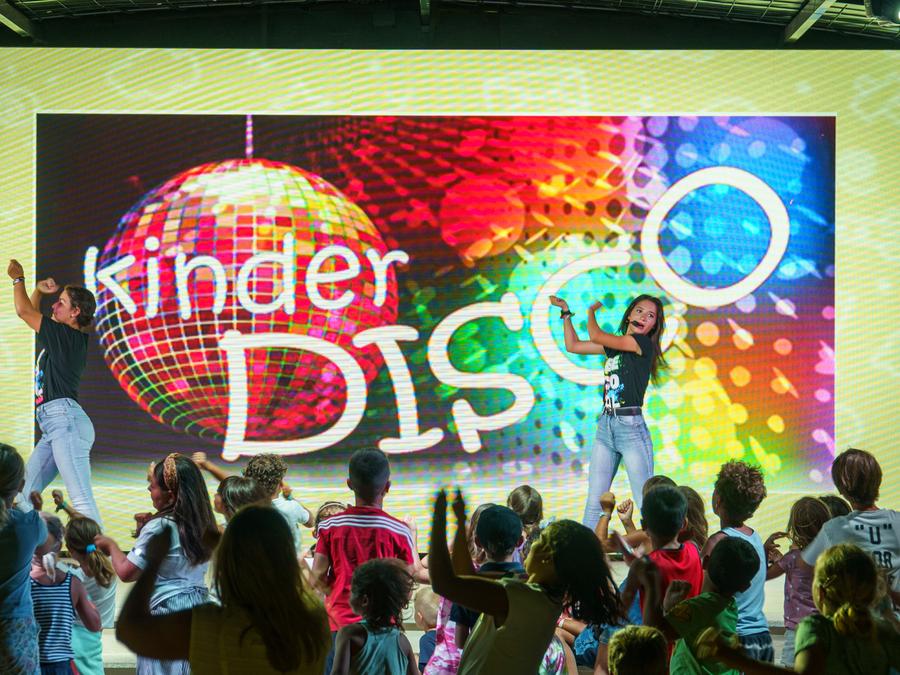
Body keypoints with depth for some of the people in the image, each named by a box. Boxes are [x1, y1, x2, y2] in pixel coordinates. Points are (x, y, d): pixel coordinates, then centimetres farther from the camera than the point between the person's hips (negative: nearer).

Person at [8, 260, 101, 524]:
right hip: (53, 425, 10)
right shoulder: (61, 337, 20)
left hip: (65, 419, -10)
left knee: (82, 500, -20)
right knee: (24, 496, 9)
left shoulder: (67, 336, -6)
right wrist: (39, 291, 21)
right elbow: (32, 314, 36)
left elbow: (23, 311, -1)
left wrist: (18, 279, 13)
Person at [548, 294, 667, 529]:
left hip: (631, 427, -7)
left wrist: (591, 312, 6)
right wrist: (565, 312, 20)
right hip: (606, 425, 7)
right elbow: (573, 346, 23)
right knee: (594, 501, 4)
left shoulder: (643, 344, -7)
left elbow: (596, 337, -13)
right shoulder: (616, 344, 15)